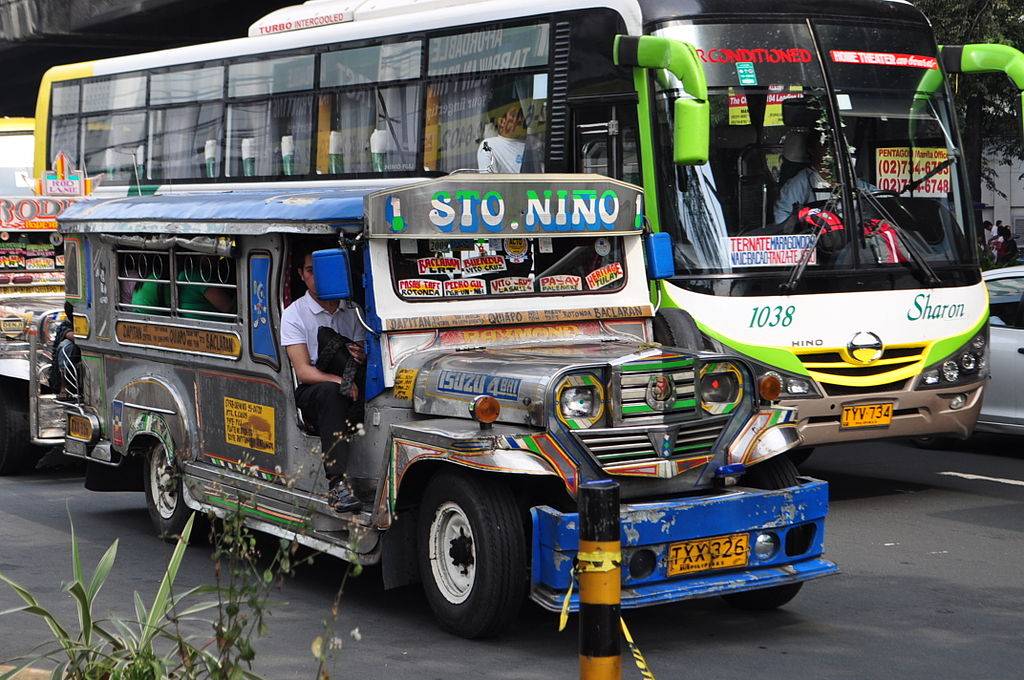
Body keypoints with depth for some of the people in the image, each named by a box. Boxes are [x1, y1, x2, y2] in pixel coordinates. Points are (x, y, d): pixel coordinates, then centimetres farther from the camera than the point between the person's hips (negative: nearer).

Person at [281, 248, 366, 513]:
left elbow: (365, 359, 17)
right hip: (311, 392, -4)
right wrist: (339, 381, -29)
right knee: (331, 392, -39)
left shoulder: (352, 310, 14)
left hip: (351, 391, 4)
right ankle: (337, 484, -48)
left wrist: (362, 357, -9)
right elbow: (303, 371, -11)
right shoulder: (294, 314, 0)